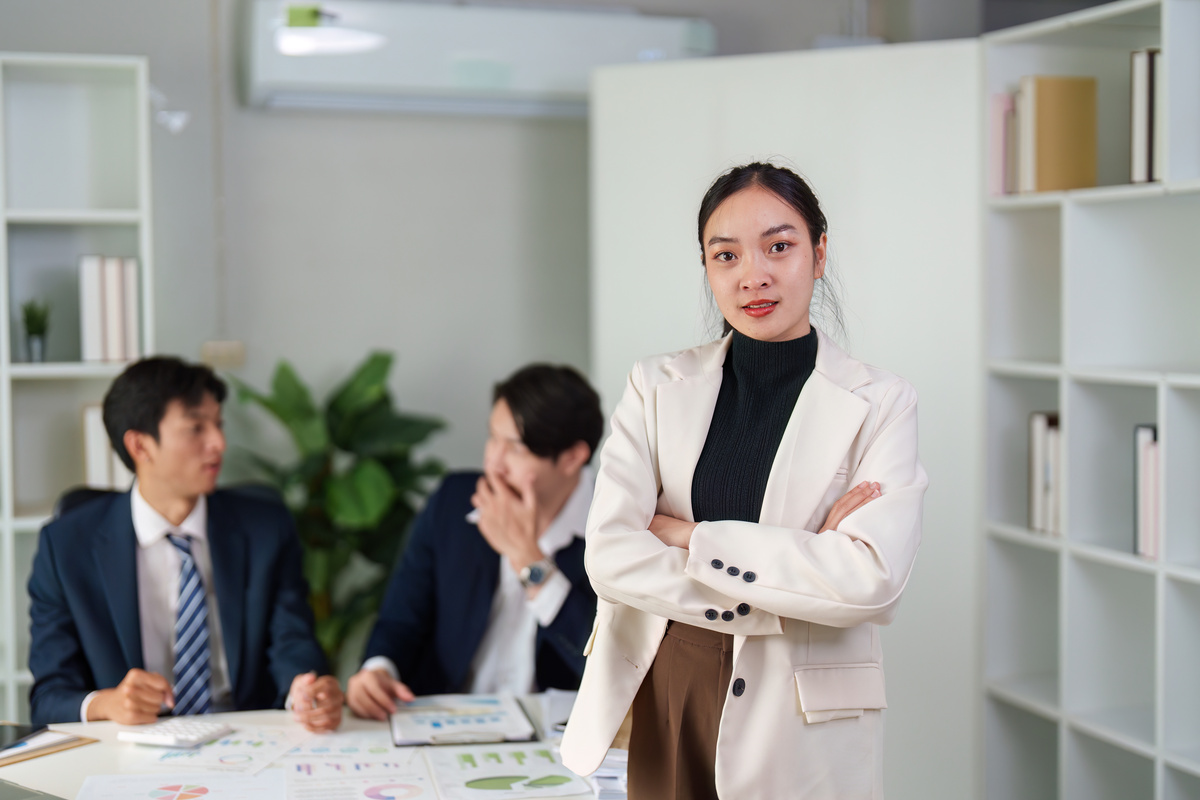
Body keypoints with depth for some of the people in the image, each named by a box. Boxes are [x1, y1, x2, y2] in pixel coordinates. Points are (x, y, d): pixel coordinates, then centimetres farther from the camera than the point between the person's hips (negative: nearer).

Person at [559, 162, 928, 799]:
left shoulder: (879, 404, -4)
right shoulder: (659, 386, 2)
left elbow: (872, 580, -18)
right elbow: (610, 556, -10)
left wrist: (687, 536, -15)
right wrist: (800, 565, -16)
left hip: (803, 725, -2)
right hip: (665, 701, 2)